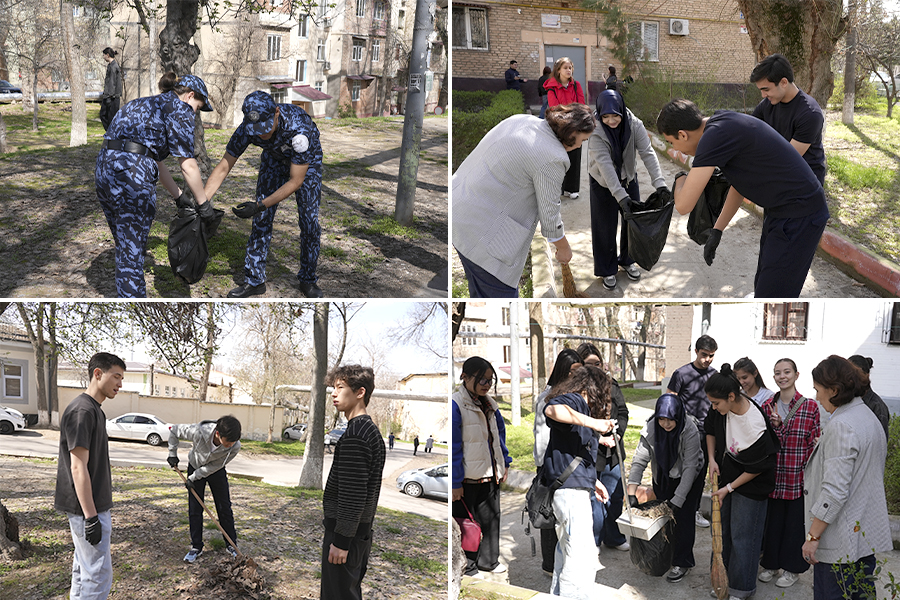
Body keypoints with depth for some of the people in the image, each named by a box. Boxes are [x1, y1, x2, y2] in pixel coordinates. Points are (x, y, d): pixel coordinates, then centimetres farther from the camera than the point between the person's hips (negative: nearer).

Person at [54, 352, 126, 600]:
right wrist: (91, 517, -23)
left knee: (83, 569, 17)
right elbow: (78, 467, -22)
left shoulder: (94, 410, 13)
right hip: (87, 507, -10)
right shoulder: (82, 410, -19)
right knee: (99, 575, -6)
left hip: (88, 507, 10)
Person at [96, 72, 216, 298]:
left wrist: (178, 195, 40)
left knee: (124, 250, 20)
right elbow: (188, 165, -3)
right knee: (132, 255, -2)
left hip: (103, 169, 9)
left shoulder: (150, 104, 29)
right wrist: (204, 204, 6)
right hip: (131, 172, -9)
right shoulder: (180, 107, 2)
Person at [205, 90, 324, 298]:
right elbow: (223, 168, -21)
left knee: (309, 221, -9)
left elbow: (296, 181, -37)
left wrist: (260, 205, -41)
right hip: (274, 158, 3)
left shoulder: (299, 127, -43)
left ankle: (308, 279, 9)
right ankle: (254, 280, 7)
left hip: (306, 162, -3)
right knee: (261, 220, -3)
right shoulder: (246, 129, -31)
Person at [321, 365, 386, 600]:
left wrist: (341, 540, -19)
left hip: (346, 533, -10)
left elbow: (353, 494, -23)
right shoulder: (372, 430, 12)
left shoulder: (354, 435, -20)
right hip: (362, 530, 10)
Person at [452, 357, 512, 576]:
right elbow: (453, 446, -17)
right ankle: (467, 566, 21)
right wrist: (455, 482, -17)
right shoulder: (455, 404, -17)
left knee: (491, 516, 17)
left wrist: (505, 464, 15)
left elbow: (499, 434, 18)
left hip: (491, 474, 8)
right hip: (468, 478, -8)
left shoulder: (489, 403, 8)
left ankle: (489, 560, 34)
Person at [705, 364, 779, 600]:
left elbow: (756, 469, -21)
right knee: (722, 529, 16)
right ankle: (722, 579, 30)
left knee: (742, 535, 2)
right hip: (725, 474, 7)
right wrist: (712, 459, 0)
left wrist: (729, 488, -13)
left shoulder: (755, 426, -33)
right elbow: (710, 429, 10)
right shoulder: (721, 409, -13)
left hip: (751, 484, -7)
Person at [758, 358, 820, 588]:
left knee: (795, 520, 7)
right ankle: (771, 563, 28)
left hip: (798, 476, -3)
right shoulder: (767, 406, 4)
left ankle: (792, 568, 24)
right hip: (773, 473, 3)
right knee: (772, 518, 12)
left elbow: (815, 443, -4)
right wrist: (776, 425, -14)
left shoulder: (810, 406, -6)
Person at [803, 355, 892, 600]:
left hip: (841, 541, -10)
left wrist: (813, 536, -19)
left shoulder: (841, 426, -21)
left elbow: (834, 490, -24)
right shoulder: (869, 416, 10)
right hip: (868, 533, 10)